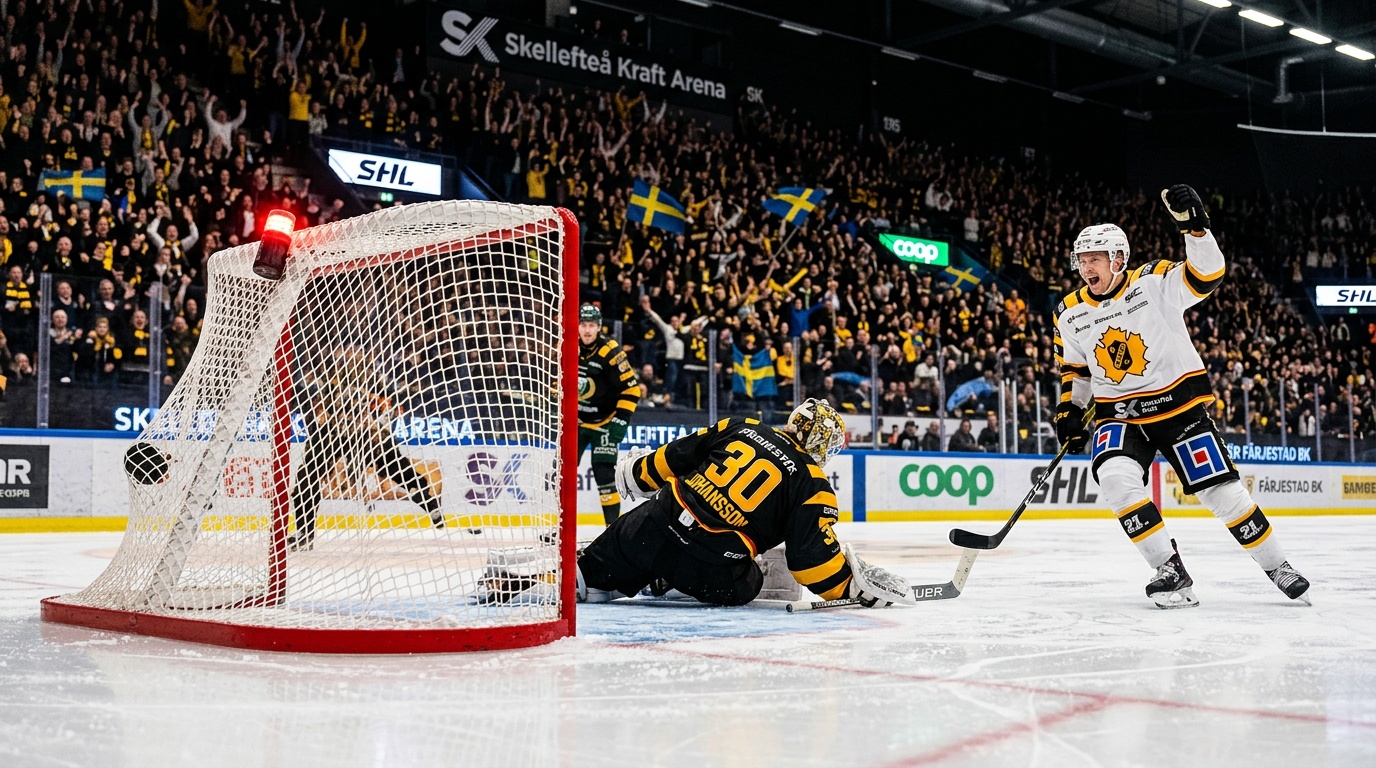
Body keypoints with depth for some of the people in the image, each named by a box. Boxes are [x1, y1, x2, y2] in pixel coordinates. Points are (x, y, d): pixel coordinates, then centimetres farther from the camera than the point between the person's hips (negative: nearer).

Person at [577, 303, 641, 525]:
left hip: (604, 422, -5)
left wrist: (620, 420, -21)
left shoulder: (610, 351, -20)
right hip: (577, 420, 6)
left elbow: (632, 389, -18)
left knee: (603, 471, -14)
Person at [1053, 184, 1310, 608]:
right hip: (1119, 415, 3)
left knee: (1221, 489, -4)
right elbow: (1073, 369, 16)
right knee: (1114, 477, -26)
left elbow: (1206, 275, -23)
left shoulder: (1155, 282, -9)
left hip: (1180, 405, -3)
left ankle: (1276, 566, 19)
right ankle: (1171, 571, -17)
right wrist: (1069, 410, 8)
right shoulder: (1070, 314, 2)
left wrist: (1195, 225, -35)